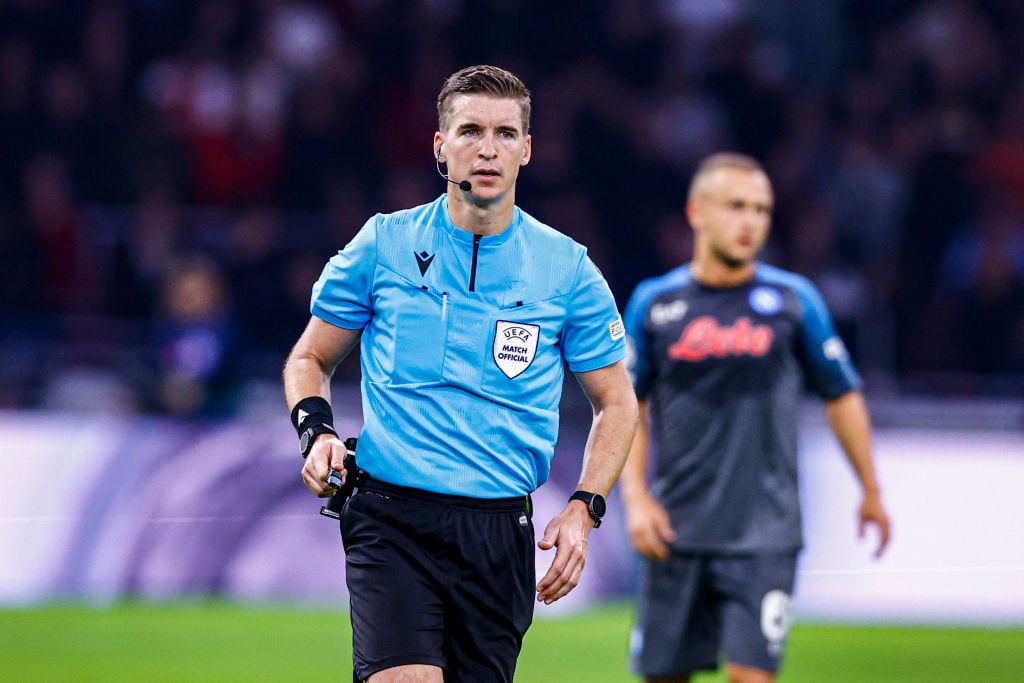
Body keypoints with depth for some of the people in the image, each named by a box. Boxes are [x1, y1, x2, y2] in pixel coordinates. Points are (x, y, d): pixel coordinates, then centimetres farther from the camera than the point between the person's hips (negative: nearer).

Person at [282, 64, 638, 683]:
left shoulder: (568, 270, 5)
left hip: (502, 532, 2)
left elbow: (616, 401, 14)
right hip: (391, 520, -2)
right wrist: (318, 433, -4)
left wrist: (583, 510, 0)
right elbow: (309, 359, 16)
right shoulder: (383, 246, 4)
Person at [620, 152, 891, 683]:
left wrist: (871, 492, 16)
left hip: (765, 534, -1)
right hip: (675, 532, 2)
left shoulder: (793, 300, 2)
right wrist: (635, 498, -5)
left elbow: (842, 396, 12)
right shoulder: (654, 302, 3)